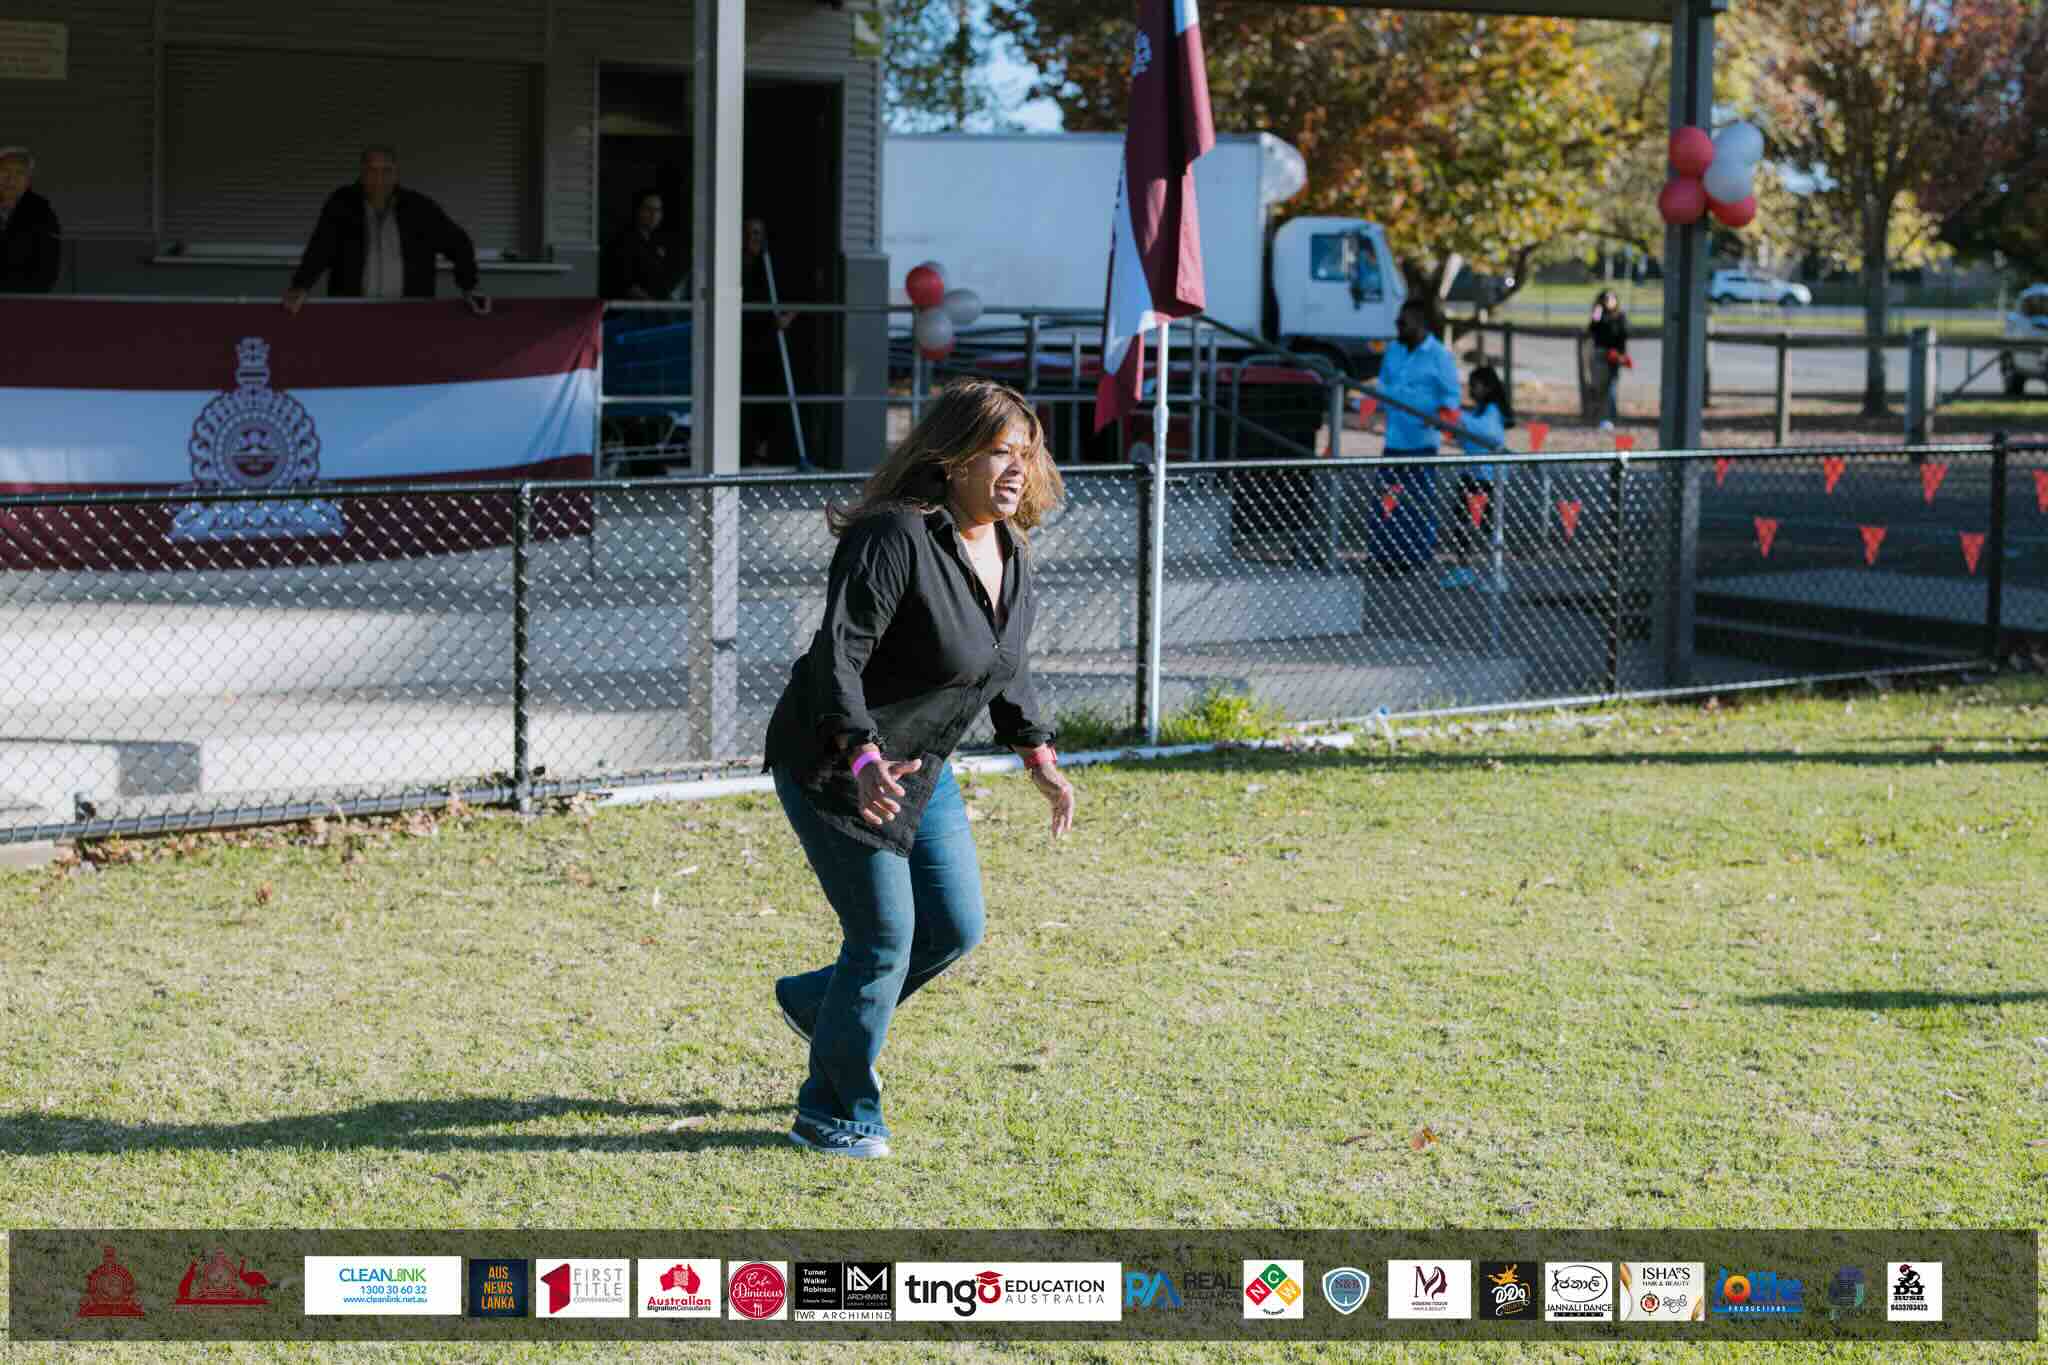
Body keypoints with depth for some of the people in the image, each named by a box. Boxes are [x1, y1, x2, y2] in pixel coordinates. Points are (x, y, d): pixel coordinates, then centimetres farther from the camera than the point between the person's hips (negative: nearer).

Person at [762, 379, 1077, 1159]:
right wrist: (863, 757, -41)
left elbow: (1005, 665, 18)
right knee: (885, 937, -5)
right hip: (832, 767, -9)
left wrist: (1038, 756, 16)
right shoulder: (895, 538, -25)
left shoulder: (1010, 550, 3)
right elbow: (838, 656, -30)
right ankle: (835, 1116, 13)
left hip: (917, 767, 9)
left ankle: (818, 1003, 36)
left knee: (954, 930, 10)